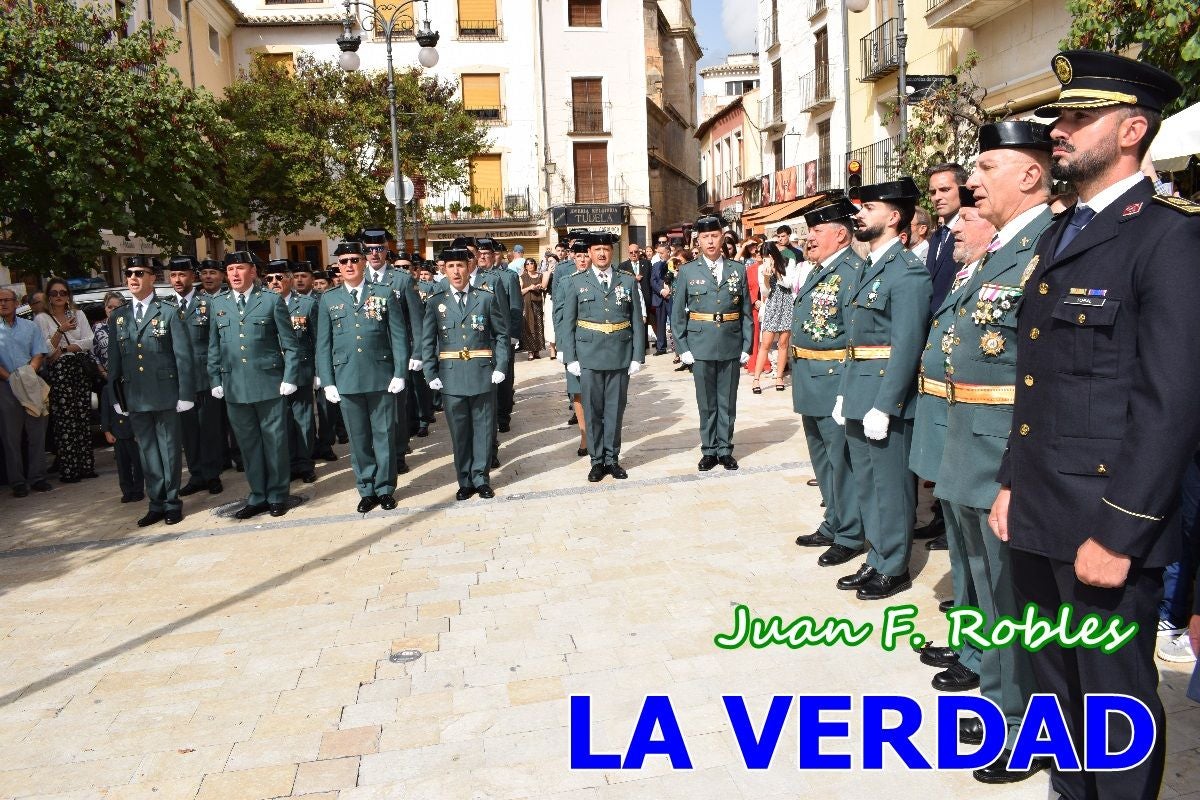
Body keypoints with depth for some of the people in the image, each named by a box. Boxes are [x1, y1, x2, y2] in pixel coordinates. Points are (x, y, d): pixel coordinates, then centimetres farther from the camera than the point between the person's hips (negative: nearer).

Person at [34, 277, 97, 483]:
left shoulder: (78, 315, 15)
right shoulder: (42, 318, 5)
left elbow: (89, 342, 5)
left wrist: (65, 349, -7)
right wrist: (60, 330, -15)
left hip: (81, 369, 3)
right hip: (58, 371, -3)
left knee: (84, 417, 2)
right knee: (65, 420, -7)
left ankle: (85, 465, 7)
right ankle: (68, 469, -5)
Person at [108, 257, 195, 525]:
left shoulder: (169, 312, -2)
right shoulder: (118, 317, 10)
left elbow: (183, 356, -5)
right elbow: (114, 361, 11)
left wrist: (185, 394, -10)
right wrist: (116, 397, 6)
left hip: (165, 395, -4)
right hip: (135, 398, 4)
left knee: (170, 449, 5)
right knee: (147, 451, 10)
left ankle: (172, 502, 15)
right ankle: (157, 503, 18)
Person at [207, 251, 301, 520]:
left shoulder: (272, 301, 0)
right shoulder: (217, 304, 10)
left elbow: (289, 343, -1)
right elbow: (214, 346, 13)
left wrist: (290, 378, -7)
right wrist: (215, 381, 7)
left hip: (269, 384, -3)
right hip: (235, 387, 3)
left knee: (275, 442, 4)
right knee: (248, 444, 9)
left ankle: (277, 495, 17)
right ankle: (258, 496, 20)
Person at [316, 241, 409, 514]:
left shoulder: (385, 293, 3)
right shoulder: (329, 299, 7)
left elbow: (399, 336, 1)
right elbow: (323, 345, 7)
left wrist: (400, 373, -6)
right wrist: (327, 382, 1)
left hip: (381, 377, -1)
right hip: (346, 379, 1)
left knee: (384, 435, 6)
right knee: (358, 438, 8)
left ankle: (385, 488, 19)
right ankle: (366, 489, 20)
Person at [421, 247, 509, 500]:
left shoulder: (486, 298, 2)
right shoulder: (436, 301, 4)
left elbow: (502, 334, 6)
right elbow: (427, 341, 4)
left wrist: (500, 367, -3)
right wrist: (431, 375, -2)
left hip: (482, 373, 0)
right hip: (451, 375, 0)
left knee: (483, 427, 6)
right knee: (459, 430, 7)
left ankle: (481, 477, 19)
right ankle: (465, 481, 19)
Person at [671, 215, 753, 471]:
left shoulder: (738, 269, 5)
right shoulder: (687, 271, 1)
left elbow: (746, 312, 6)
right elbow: (678, 314, 2)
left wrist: (747, 346, 1)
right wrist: (682, 348, -4)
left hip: (731, 346, 1)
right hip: (701, 347, -1)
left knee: (728, 402, 9)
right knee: (707, 403, 7)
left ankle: (725, 449, 21)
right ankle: (709, 450, 19)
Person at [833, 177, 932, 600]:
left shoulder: (907, 272, -13)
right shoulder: (868, 269, 15)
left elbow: (907, 347, -19)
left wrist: (883, 407, -21)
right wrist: (844, 394, 14)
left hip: (885, 398, -9)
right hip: (858, 398, 9)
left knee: (890, 486, 3)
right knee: (866, 483, 17)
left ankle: (893, 569, 18)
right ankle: (877, 560, 30)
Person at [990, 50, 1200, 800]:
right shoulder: (1057, 235, 13)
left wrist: (1119, 532, -19)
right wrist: (1012, 485, 13)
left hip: (1105, 520, -8)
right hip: (1038, 513, 8)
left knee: (1116, 702, 9)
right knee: (1059, 686, 21)